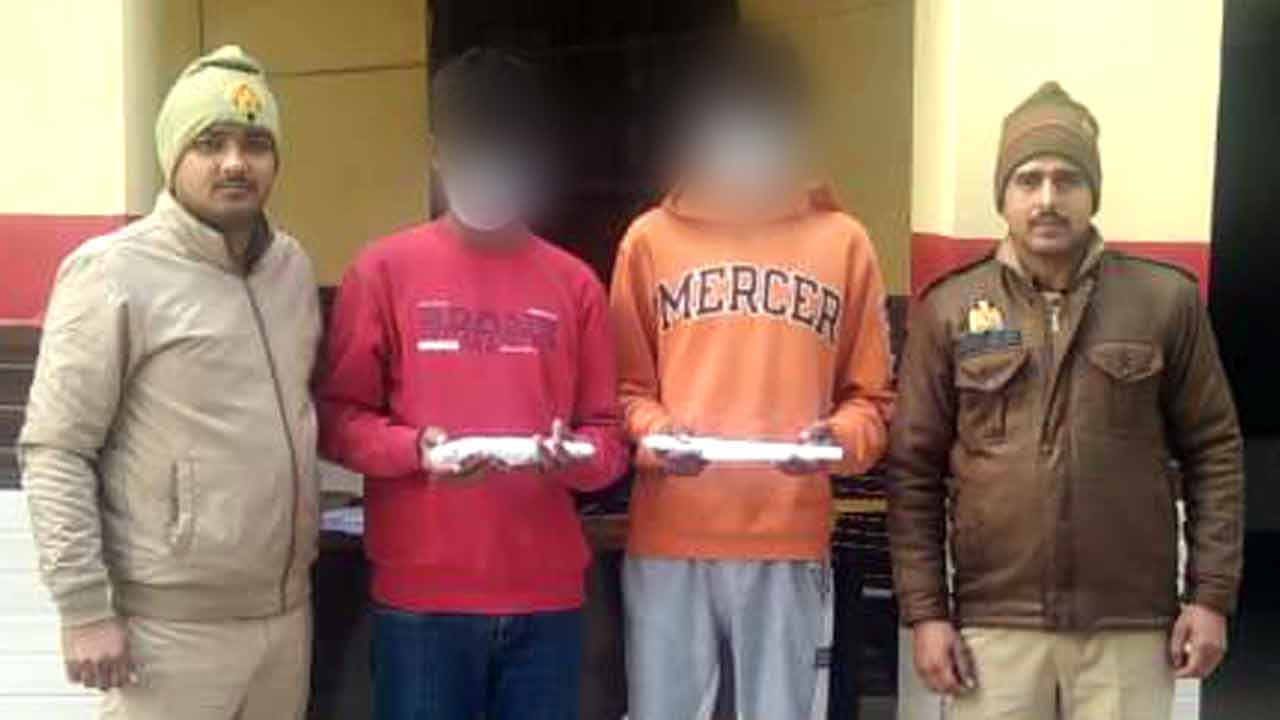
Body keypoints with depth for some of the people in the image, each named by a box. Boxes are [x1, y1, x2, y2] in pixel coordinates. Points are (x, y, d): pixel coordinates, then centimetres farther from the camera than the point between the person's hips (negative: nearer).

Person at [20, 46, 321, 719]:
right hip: (170, 626, -6)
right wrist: (85, 610, -14)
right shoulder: (114, 273, -10)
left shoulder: (292, 266, 9)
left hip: (287, 611, 6)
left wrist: (303, 543, 14)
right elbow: (54, 454, -11)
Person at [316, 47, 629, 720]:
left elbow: (608, 434, 9)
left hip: (546, 596, 2)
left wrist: (573, 456, -12)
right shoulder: (384, 269, 3)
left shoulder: (575, 283, 9)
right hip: (420, 595, -2)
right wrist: (416, 448, -16)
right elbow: (336, 416, 1)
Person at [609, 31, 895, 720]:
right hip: (668, 540, 0)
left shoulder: (841, 240, 7)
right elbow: (625, 386, 9)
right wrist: (655, 434, -11)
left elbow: (871, 397, 8)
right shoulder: (651, 237, 8)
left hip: (790, 542, 0)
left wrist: (837, 438, -12)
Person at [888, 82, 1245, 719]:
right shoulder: (948, 310, 1)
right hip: (994, 623, 0)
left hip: (1131, 626, 0)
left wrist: (1212, 594, 0)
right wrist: (925, 612, -3)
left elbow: (1213, 452, 5)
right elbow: (915, 471, 2)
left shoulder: (1167, 300, 1)